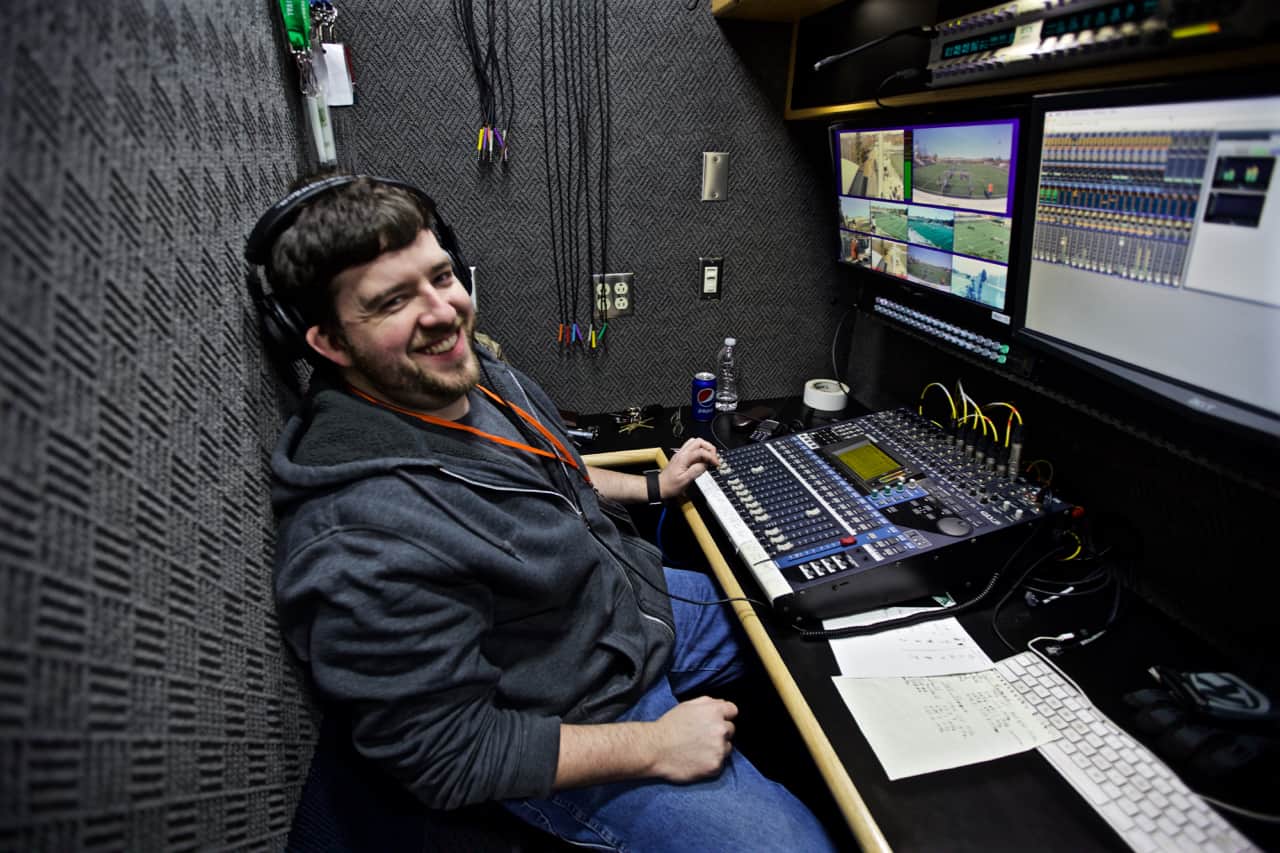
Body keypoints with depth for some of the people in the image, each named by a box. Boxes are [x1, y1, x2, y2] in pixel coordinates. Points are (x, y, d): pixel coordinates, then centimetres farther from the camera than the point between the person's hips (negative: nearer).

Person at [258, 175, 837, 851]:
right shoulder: (359, 544, -34)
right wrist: (652, 746, -22)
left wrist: (654, 486, 14)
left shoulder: (480, 375, -6)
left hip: (643, 601, 8)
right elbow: (445, 757, -25)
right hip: (586, 715, -7)